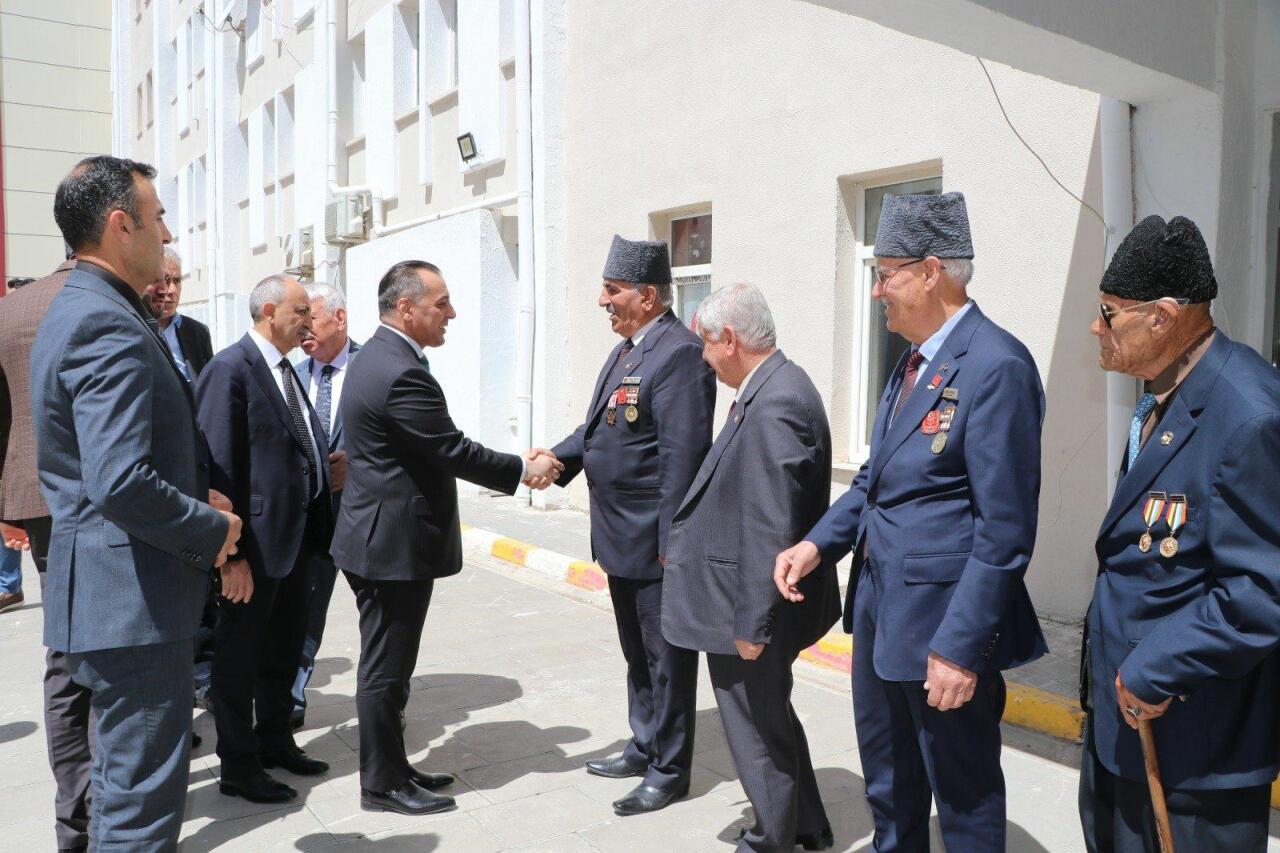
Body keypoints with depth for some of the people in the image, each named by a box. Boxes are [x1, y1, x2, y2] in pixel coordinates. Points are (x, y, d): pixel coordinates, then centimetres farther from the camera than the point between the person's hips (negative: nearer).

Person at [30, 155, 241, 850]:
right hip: (134, 598, -11)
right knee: (143, 793, 2)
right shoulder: (108, 325, -20)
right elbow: (122, 483, -29)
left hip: (102, 593, 11)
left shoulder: (76, 310, 13)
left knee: (125, 775, 24)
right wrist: (213, 530, -14)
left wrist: (198, 501, 11)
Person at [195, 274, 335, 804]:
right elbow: (218, 466, -19)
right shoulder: (229, 369, -15)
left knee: (285, 647, 21)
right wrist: (230, 551, -21)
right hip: (258, 537, -9)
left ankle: (275, 741, 38)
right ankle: (238, 767, 22)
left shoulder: (285, 370, 13)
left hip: (300, 533, 9)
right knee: (241, 653, 7)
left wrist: (327, 466, 3)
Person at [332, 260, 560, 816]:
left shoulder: (376, 357, 11)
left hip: (379, 537, 11)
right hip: (396, 545, -11)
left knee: (387, 665, 19)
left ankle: (392, 767, 33)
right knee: (385, 669, 4)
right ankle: (382, 785, 19)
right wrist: (523, 472, -7)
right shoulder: (401, 373, -23)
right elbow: (453, 451, -20)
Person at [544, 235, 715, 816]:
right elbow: (599, 426, 17)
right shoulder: (626, 349, 12)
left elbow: (682, 454, -23)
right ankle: (645, 748, 39)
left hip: (655, 540, -10)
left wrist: (672, 540, -23)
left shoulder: (678, 353, -19)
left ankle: (669, 771, 22)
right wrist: (557, 458, 0)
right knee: (637, 652, 22)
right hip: (621, 535, 10)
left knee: (666, 656, 6)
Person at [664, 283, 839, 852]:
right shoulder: (776, 387, 7)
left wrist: (750, 622, -21)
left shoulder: (774, 405, -25)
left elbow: (771, 528, -27)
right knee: (771, 717, 25)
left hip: (750, 612, -11)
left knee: (759, 730, 9)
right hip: (753, 604, 11)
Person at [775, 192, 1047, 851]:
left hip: (941, 622, -8)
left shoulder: (995, 365, -19)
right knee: (888, 787, 24)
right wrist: (819, 542, 3)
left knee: (963, 796, 13)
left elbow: (1004, 528, -21)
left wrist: (961, 647, -21)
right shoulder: (914, 361, 9)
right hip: (879, 606, 8)